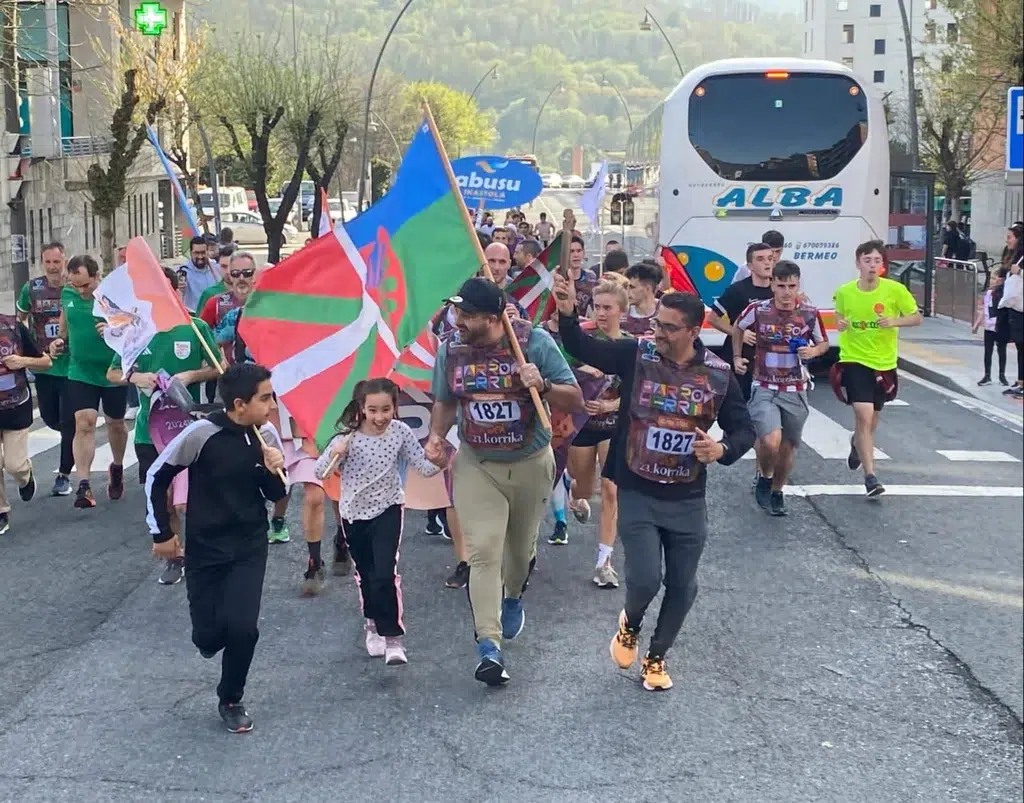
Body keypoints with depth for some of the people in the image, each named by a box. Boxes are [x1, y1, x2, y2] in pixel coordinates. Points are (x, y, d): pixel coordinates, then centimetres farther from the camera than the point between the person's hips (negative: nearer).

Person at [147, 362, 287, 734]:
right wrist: (161, 533, -3)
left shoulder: (266, 435, -7)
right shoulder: (201, 433, -20)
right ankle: (213, 632, 40)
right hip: (205, 547, -2)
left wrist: (274, 473, -17)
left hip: (250, 546, 2)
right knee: (209, 638, 1)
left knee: (243, 627, -12)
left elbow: (275, 496, 5)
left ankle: (231, 700, 14)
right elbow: (157, 476, -7)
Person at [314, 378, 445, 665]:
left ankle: (393, 637, -5)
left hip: (387, 510, -1)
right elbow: (320, 473, -15)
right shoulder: (348, 437, -18)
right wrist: (335, 455, -34)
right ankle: (373, 624, 42)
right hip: (354, 513, 1)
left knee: (385, 574, -15)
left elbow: (423, 466, -9)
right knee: (366, 574, 18)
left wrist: (438, 462, -31)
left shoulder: (400, 432, -14)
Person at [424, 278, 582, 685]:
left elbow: (575, 401, -15)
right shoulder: (450, 349, -9)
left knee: (521, 544, 20)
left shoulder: (535, 342, -18)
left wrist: (543, 386, -34)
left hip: (531, 464, 0)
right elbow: (444, 402, 7)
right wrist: (436, 435, -13)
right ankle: (489, 645, -12)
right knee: (483, 551, -12)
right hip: (476, 466, 0)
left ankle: (513, 597, 52)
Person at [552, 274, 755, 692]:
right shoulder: (636, 355, -9)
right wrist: (567, 312, -37)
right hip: (637, 495, -2)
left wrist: (722, 449, -19)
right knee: (645, 580, -11)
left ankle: (657, 656, 35)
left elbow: (744, 429, 3)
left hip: (687, 500, 2)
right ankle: (630, 624, 26)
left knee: (682, 586, 10)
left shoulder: (719, 374, -5)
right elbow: (582, 348, -18)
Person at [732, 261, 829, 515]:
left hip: (796, 391, 2)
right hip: (764, 389, -2)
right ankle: (765, 477, 10)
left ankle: (777, 492, 37)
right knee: (771, 442, -22)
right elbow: (738, 328, 13)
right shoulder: (757, 310, -9)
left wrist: (813, 351, -11)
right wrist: (737, 356, 8)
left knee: (787, 447, 13)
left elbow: (824, 343, 10)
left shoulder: (810, 314, -6)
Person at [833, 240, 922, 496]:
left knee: (871, 420, 18)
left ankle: (857, 443, 54)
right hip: (854, 360, -2)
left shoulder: (895, 290, -10)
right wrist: (840, 323, -9)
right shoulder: (844, 292, -6)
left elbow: (917, 317, -2)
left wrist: (895, 321, -20)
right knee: (864, 415, -17)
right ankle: (870, 476, -12)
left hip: (884, 363, 2)